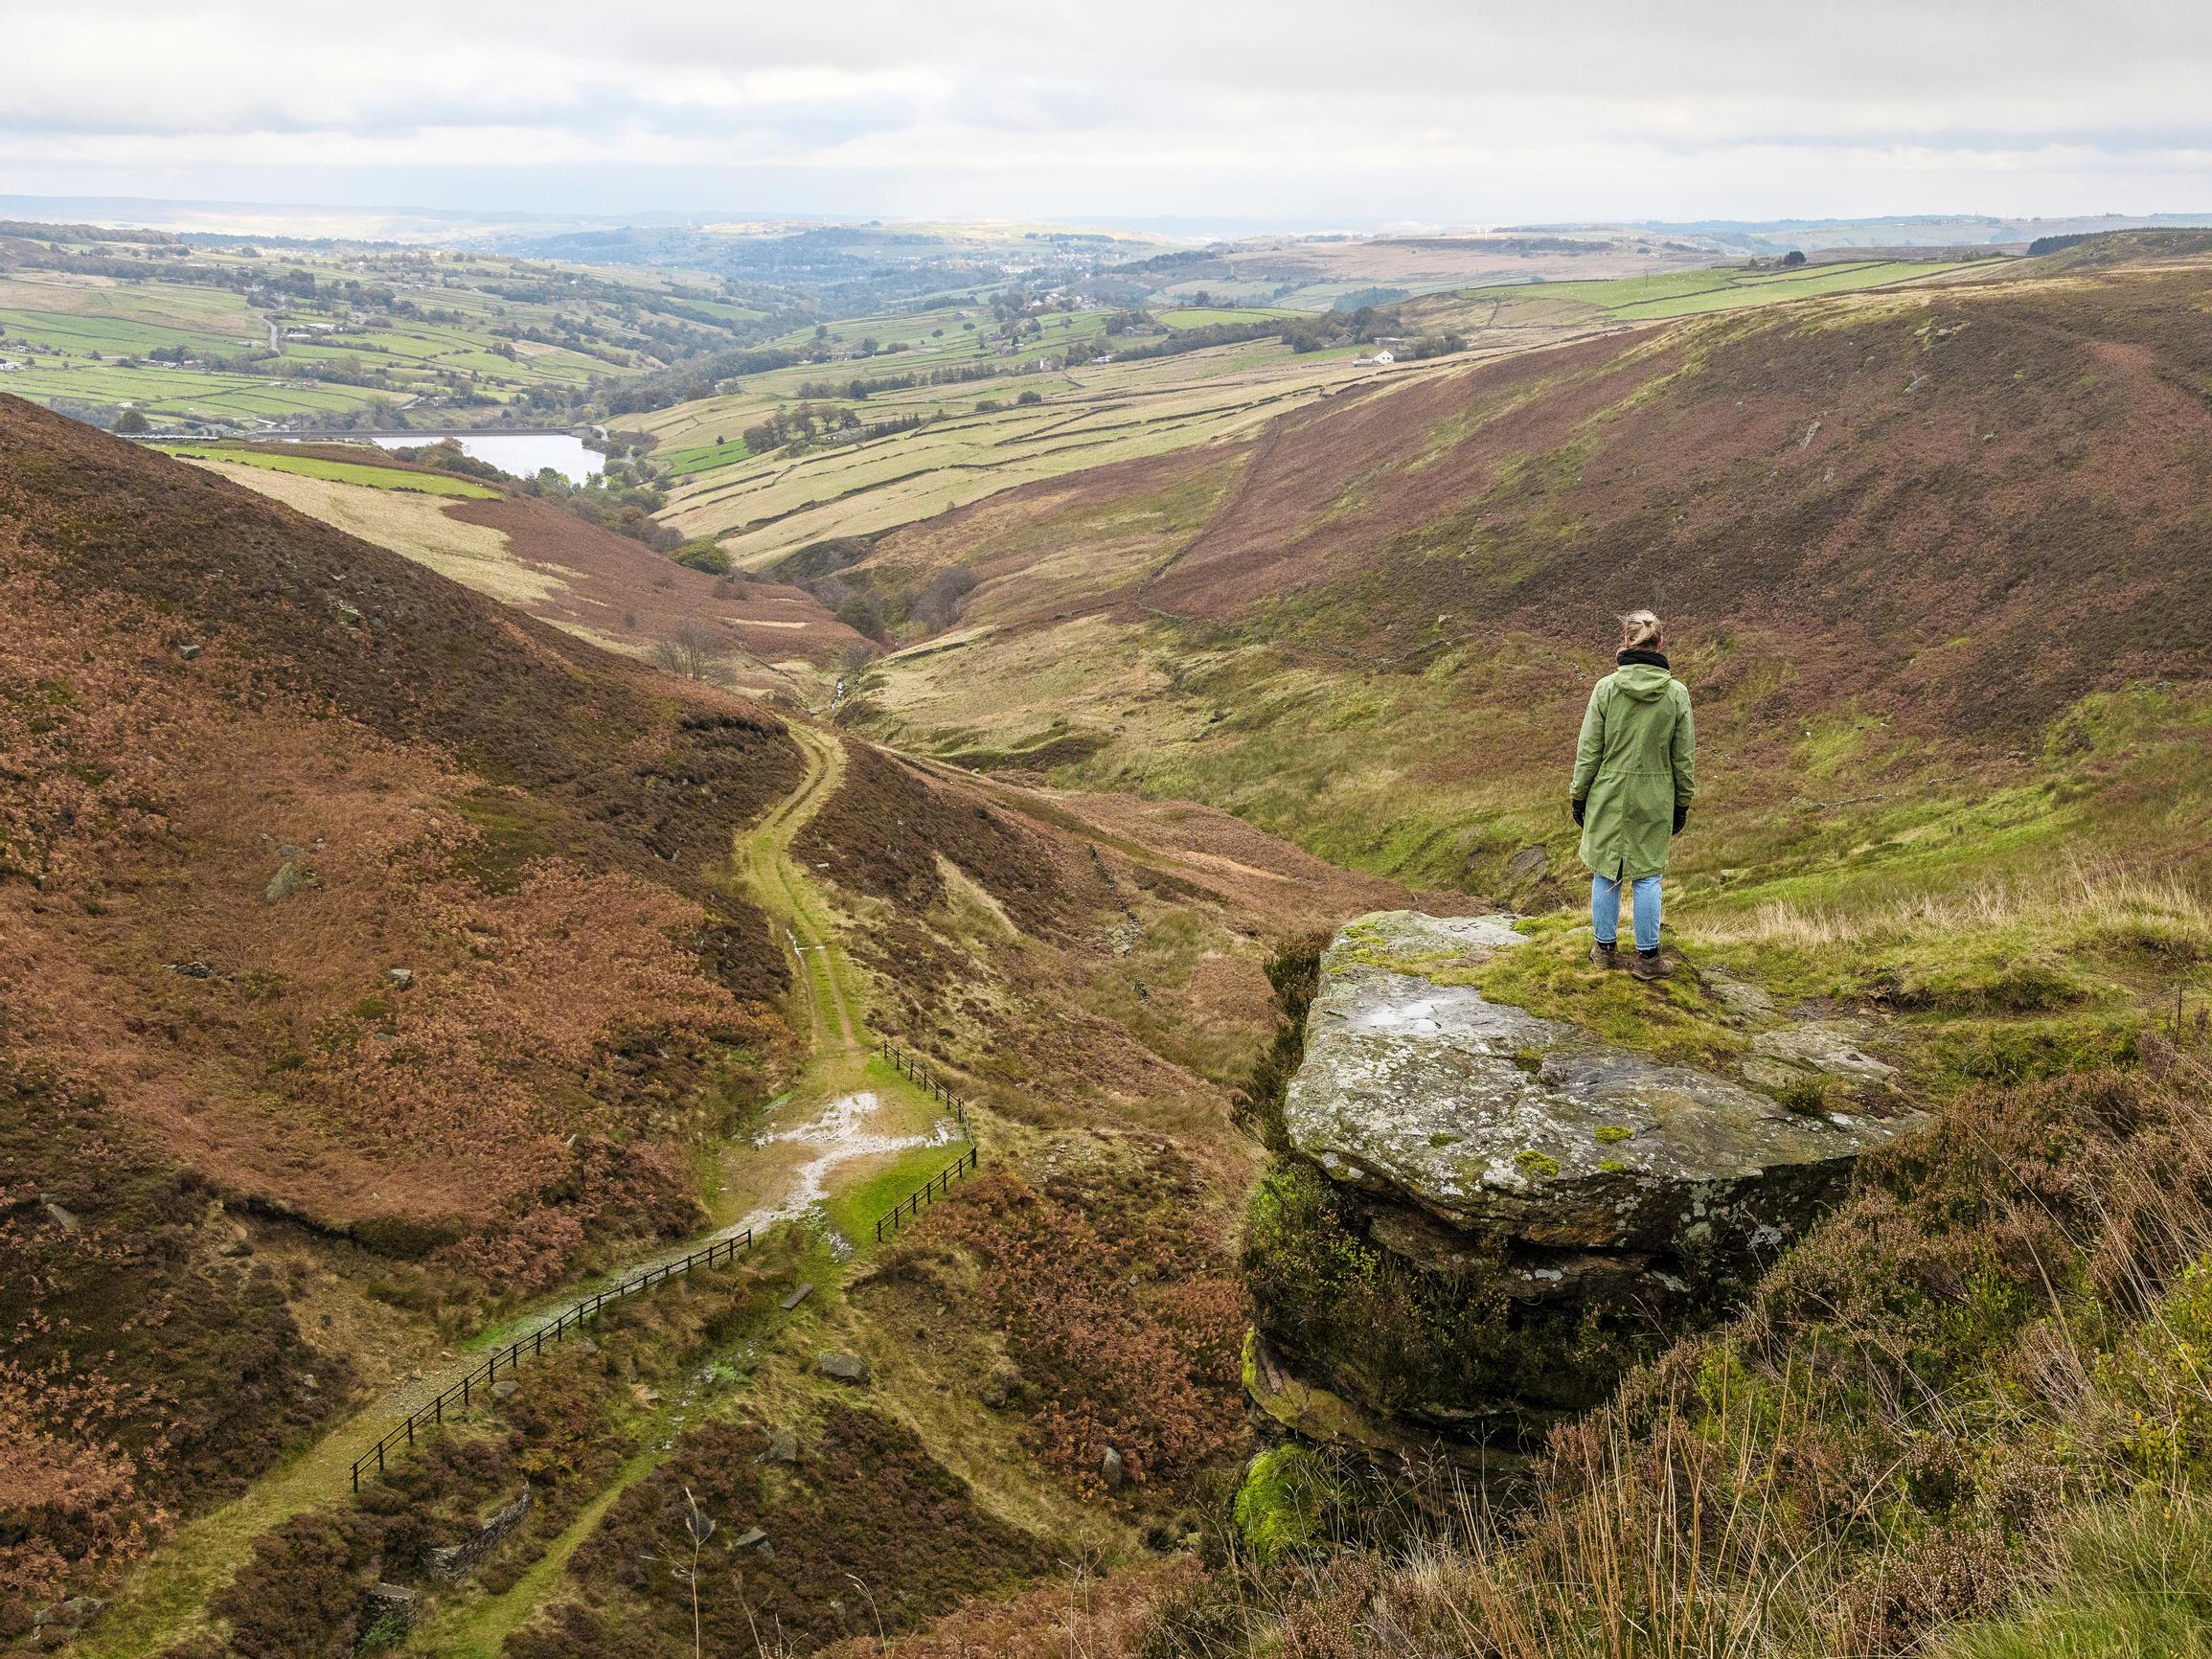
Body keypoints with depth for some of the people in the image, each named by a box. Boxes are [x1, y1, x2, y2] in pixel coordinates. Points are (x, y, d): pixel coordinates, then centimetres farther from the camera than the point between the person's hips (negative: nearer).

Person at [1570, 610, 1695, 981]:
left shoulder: (1606, 688, -11)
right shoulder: (1677, 693, -7)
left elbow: (1588, 751, -6)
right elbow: (1684, 758, 0)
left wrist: (1579, 796, 5)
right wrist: (1682, 805, 11)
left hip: (1608, 797, 0)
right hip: (1654, 801, 0)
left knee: (1605, 872, 12)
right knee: (1647, 875, 9)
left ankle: (1606, 948, 24)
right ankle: (1647, 957, 16)